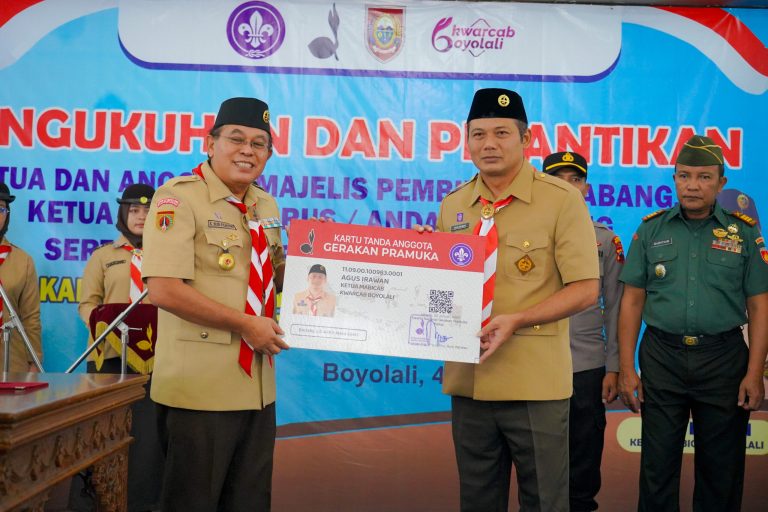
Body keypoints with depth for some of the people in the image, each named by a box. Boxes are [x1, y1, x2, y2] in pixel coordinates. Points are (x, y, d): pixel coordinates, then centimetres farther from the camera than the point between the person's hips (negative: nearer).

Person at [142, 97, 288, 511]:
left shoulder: (266, 206, 12)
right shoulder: (179, 197, -10)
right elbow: (163, 290, -20)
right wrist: (245, 324, -16)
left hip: (257, 383, 7)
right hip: (199, 386, -7)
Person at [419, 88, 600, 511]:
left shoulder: (562, 199, -7)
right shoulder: (453, 206, 8)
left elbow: (584, 289, -9)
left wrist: (517, 320, -20)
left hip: (535, 382, -4)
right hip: (467, 380, 5)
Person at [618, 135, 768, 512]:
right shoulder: (651, 230, 4)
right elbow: (632, 301, 4)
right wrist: (626, 368, -1)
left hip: (723, 359, 0)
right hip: (662, 357, 0)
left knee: (721, 467, 10)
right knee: (658, 466, 7)